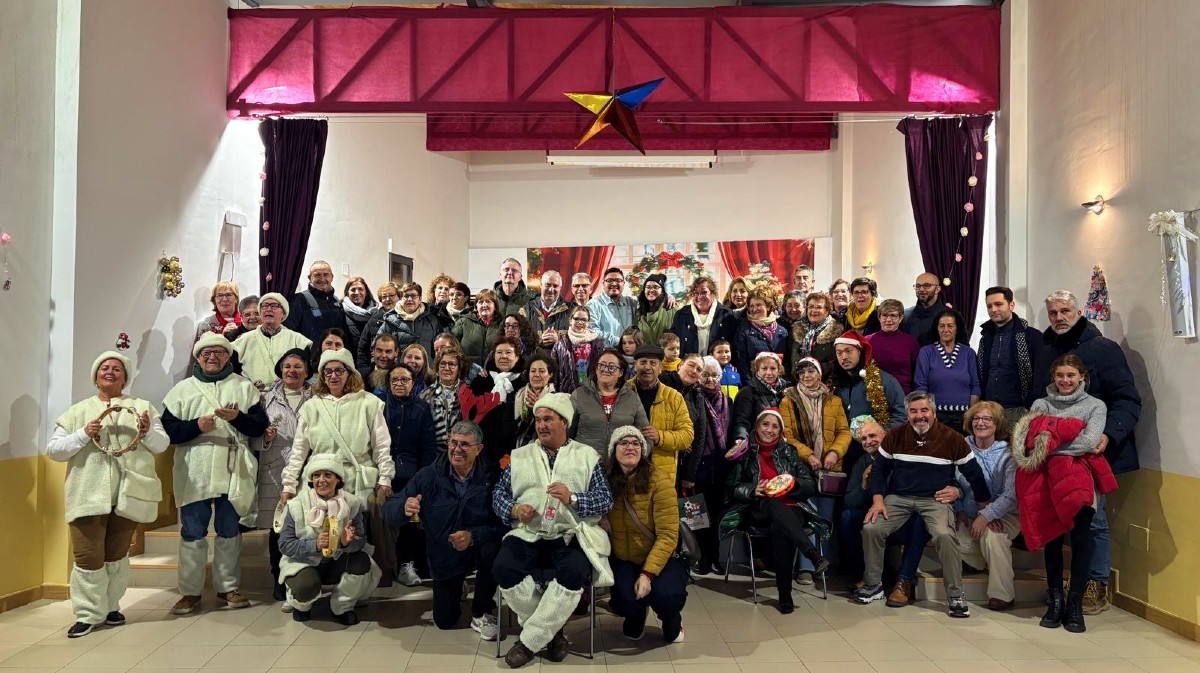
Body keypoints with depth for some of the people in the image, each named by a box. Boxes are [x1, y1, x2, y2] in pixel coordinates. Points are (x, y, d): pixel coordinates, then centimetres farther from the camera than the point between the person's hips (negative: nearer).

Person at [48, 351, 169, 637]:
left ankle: (110, 606, 25)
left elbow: (162, 445, 6)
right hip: (89, 495, -1)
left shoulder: (142, 407, 9)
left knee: (117, 555, 11)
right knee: (89, 557, -4)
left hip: (128, 494, 1)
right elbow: (53, 450, 4)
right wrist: (83, 435, -12)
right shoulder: (78, 411, 8)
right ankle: (88, 613, 8)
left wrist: (148, 431, -15)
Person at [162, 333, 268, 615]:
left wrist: (238, 417, -15)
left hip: (233, 471, 0)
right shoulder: (183, 389, 10)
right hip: (194, 472, 0)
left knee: (229, 531, 8)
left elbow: (260, 425, 3)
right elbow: (169, 430, 2)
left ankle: (228, 587, 19)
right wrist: (196, 425, -15)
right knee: (192, 532, 4)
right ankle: (190, 592, 13)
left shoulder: (243, 386, 10)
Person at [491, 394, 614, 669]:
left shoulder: (587, 456, 10)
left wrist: (572, 498, -16)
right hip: (528, 534, 2)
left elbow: (606, 500, 2)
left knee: (574, 572, -34)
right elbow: (498, 494, 12)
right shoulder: (520, 456, 17)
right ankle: (551, 631, -7)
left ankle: (529, 641, -16)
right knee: (504, 568, -27)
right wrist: (515, 510, -10)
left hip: (571, 535, -2)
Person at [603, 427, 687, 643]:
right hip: (623, 560, 2)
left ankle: (672, 621, 11)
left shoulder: (659, 484, -15)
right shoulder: (605, 483, -6)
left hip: (660, 558, -2)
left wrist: (648, 574, -25)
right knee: (625, 600, -26)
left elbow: (667, 536, -18)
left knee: (664, 595, -30)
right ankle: (635, 616, 16)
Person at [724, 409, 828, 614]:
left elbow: (811, 486, 11)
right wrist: (753, 490, -11)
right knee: (775, 505, -38)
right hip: (758, 509, -1)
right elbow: (733, 487, 9)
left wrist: (793, 484, -11)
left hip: (790, 509, 1)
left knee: (780, 527, -37)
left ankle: (785, 595, -34)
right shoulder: (745, 451, 12)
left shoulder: (788, 451, 17)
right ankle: (814, 554, -50)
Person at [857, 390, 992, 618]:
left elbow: (974, 474, 5)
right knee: (871, 528, -19)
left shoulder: (952, 438, -4)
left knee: (944, 535, -31)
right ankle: (873, 586, 3)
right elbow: (879, 469, 9)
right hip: (898, 498, 2)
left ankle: (956, 596, -11)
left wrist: (986, 508, 8)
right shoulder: (895, 435, 1)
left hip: (935, 500, -2)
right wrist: (878, 499, -3)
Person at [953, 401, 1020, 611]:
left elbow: (1011, 494, -16)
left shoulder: (1008, 453, -6)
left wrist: (986, 515, -25)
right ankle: (997, 562, 6)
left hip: (1004, 514, -2)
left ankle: (1002, 594, -17)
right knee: (956, 541, -26)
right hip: (970, 515, 2)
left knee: (991, 536, -34)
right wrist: (959, 511, -7)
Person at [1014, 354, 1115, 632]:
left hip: (1079, 476, -2)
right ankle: (1055, 600, 9)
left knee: (1080, 537, -14)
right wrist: (1071, 439, -9)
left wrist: (1049, 443, -3)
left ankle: (1075, 603, -5)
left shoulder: (1095, 405, 12)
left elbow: (1090, 442, -5)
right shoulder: (1040, 405, 18)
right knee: (1052, 537, 0)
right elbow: (1032, 441, 2)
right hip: (1046, 477, 2)